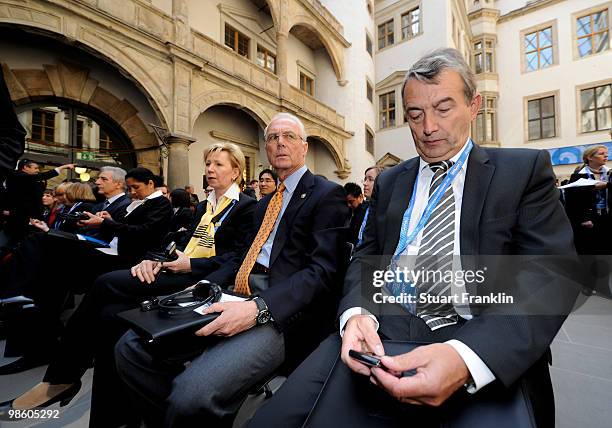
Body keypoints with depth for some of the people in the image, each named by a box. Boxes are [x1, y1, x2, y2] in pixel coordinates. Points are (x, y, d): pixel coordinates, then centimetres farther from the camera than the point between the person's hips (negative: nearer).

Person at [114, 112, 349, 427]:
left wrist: (259, 309, -23)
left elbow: (322, 271, -12)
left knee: (193, 394, -27)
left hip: (281, 312, -7)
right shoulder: (265, 202, 23)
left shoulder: (327, 195, -1)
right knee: (132, 347, -3)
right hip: (237, 296, 8)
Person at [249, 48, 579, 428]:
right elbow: (367, 258, 11)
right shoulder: (389, 181, 14)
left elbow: (552, 273, -6)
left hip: (486, 347, -2)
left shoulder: (525, 170, 5)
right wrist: (358, 312, -12)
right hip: (383, 331, 3)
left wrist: (466, 356, -23)